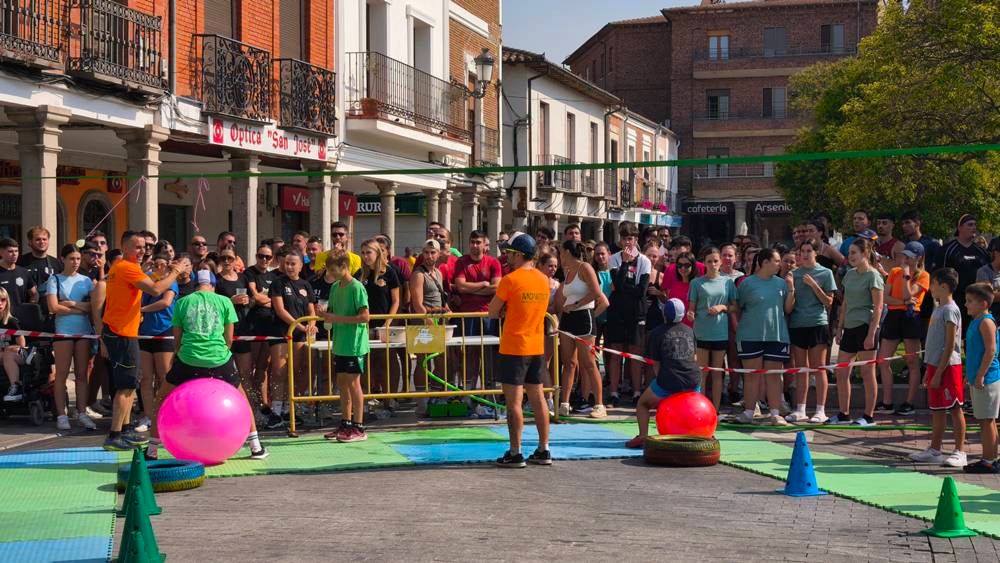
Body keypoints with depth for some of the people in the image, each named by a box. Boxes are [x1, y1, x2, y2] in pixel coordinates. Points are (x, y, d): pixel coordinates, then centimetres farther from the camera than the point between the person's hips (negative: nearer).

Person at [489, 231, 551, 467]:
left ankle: (515, 453, -1)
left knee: (513, 400, -2)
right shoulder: (543, 279, 7)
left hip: (514, 348, -6)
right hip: (537, 347, 7)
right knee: (537, 397, 11)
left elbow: (493, 313, -7)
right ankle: (543, 451, 15)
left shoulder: (510, 279, -13)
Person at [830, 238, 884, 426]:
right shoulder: (849, 274, 15)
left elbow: (878, 308, -12)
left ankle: (869, 416, 4)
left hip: (865, 327, -8)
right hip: (850, 328, 8)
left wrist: (871, 334, -17)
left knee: (867, 373, -2)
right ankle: (843, 414, 16)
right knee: (841, 373, 8)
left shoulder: (873, 276, -8)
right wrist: (840, 327, 15)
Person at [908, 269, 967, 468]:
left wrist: (938, 373, -19)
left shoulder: (950, 310, -14)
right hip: (935, 365, 9)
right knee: (937, 410, 13)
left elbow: (950, 345, -18)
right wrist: (929, 371, 20)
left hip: (947, 367, -9)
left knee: (955, 408, -2)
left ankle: (960, 452, 3)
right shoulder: (939, 309, 14)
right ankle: (934, 450, 19)